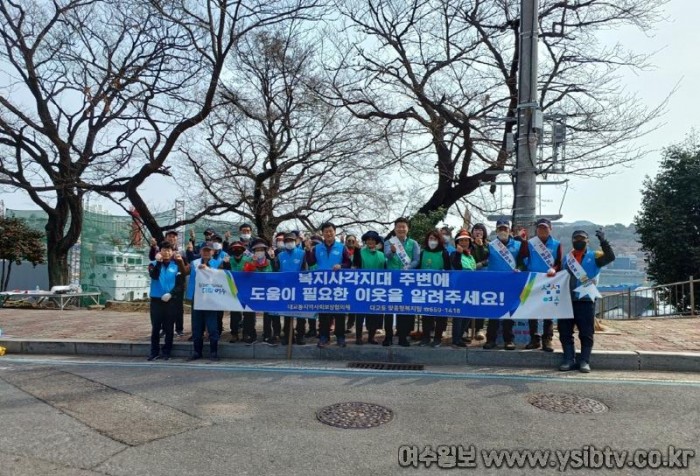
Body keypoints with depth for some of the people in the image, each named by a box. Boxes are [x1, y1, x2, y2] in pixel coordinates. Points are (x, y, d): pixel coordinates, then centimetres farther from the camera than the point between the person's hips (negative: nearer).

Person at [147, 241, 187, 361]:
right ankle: (154, 351, 11)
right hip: (156, 300, 0)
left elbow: (180, 284, 0)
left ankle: (166, 352, 13)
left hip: (171, 300, 0)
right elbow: (154, 276, -17)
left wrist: (171, 294, -14)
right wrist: (158, 262, -22)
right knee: (155, 327, 3)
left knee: (168, 327, 5)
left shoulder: (176, 266, 3)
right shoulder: (154, 264, 4)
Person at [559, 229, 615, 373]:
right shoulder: (567, 257, 15)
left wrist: (603, 241, -24)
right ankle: (569, 360, 11)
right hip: (567, 300, 4)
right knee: (565, 331, 3)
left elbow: (610, 257, -14)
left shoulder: (594, 256, 4)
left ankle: (584, 361, 8)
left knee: (586, 333, 1)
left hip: (586, 301, -3)